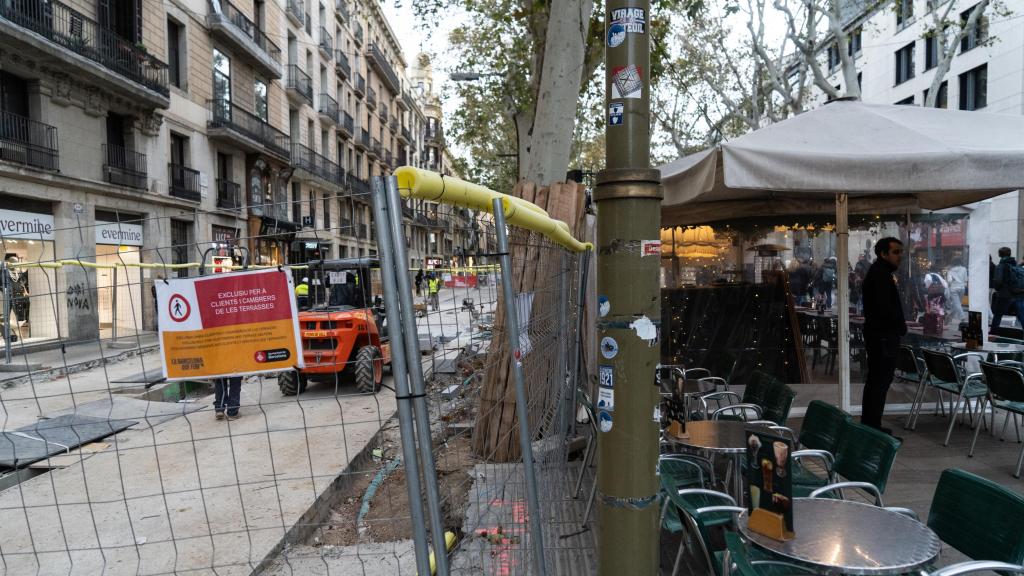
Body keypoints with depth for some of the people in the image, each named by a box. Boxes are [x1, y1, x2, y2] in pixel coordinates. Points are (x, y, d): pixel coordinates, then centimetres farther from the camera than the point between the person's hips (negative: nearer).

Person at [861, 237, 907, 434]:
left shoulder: (883, 272, 18)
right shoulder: (880, 274, -15)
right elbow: (885, 308, -23)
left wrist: (900, 325, 9)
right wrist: (901, 326, -9)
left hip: (879, 335, 11)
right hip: (884, 336, -11)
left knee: (875, 380, 15)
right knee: (880, 381, -9)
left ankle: (868, 424, 23)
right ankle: (873, 427, -7)